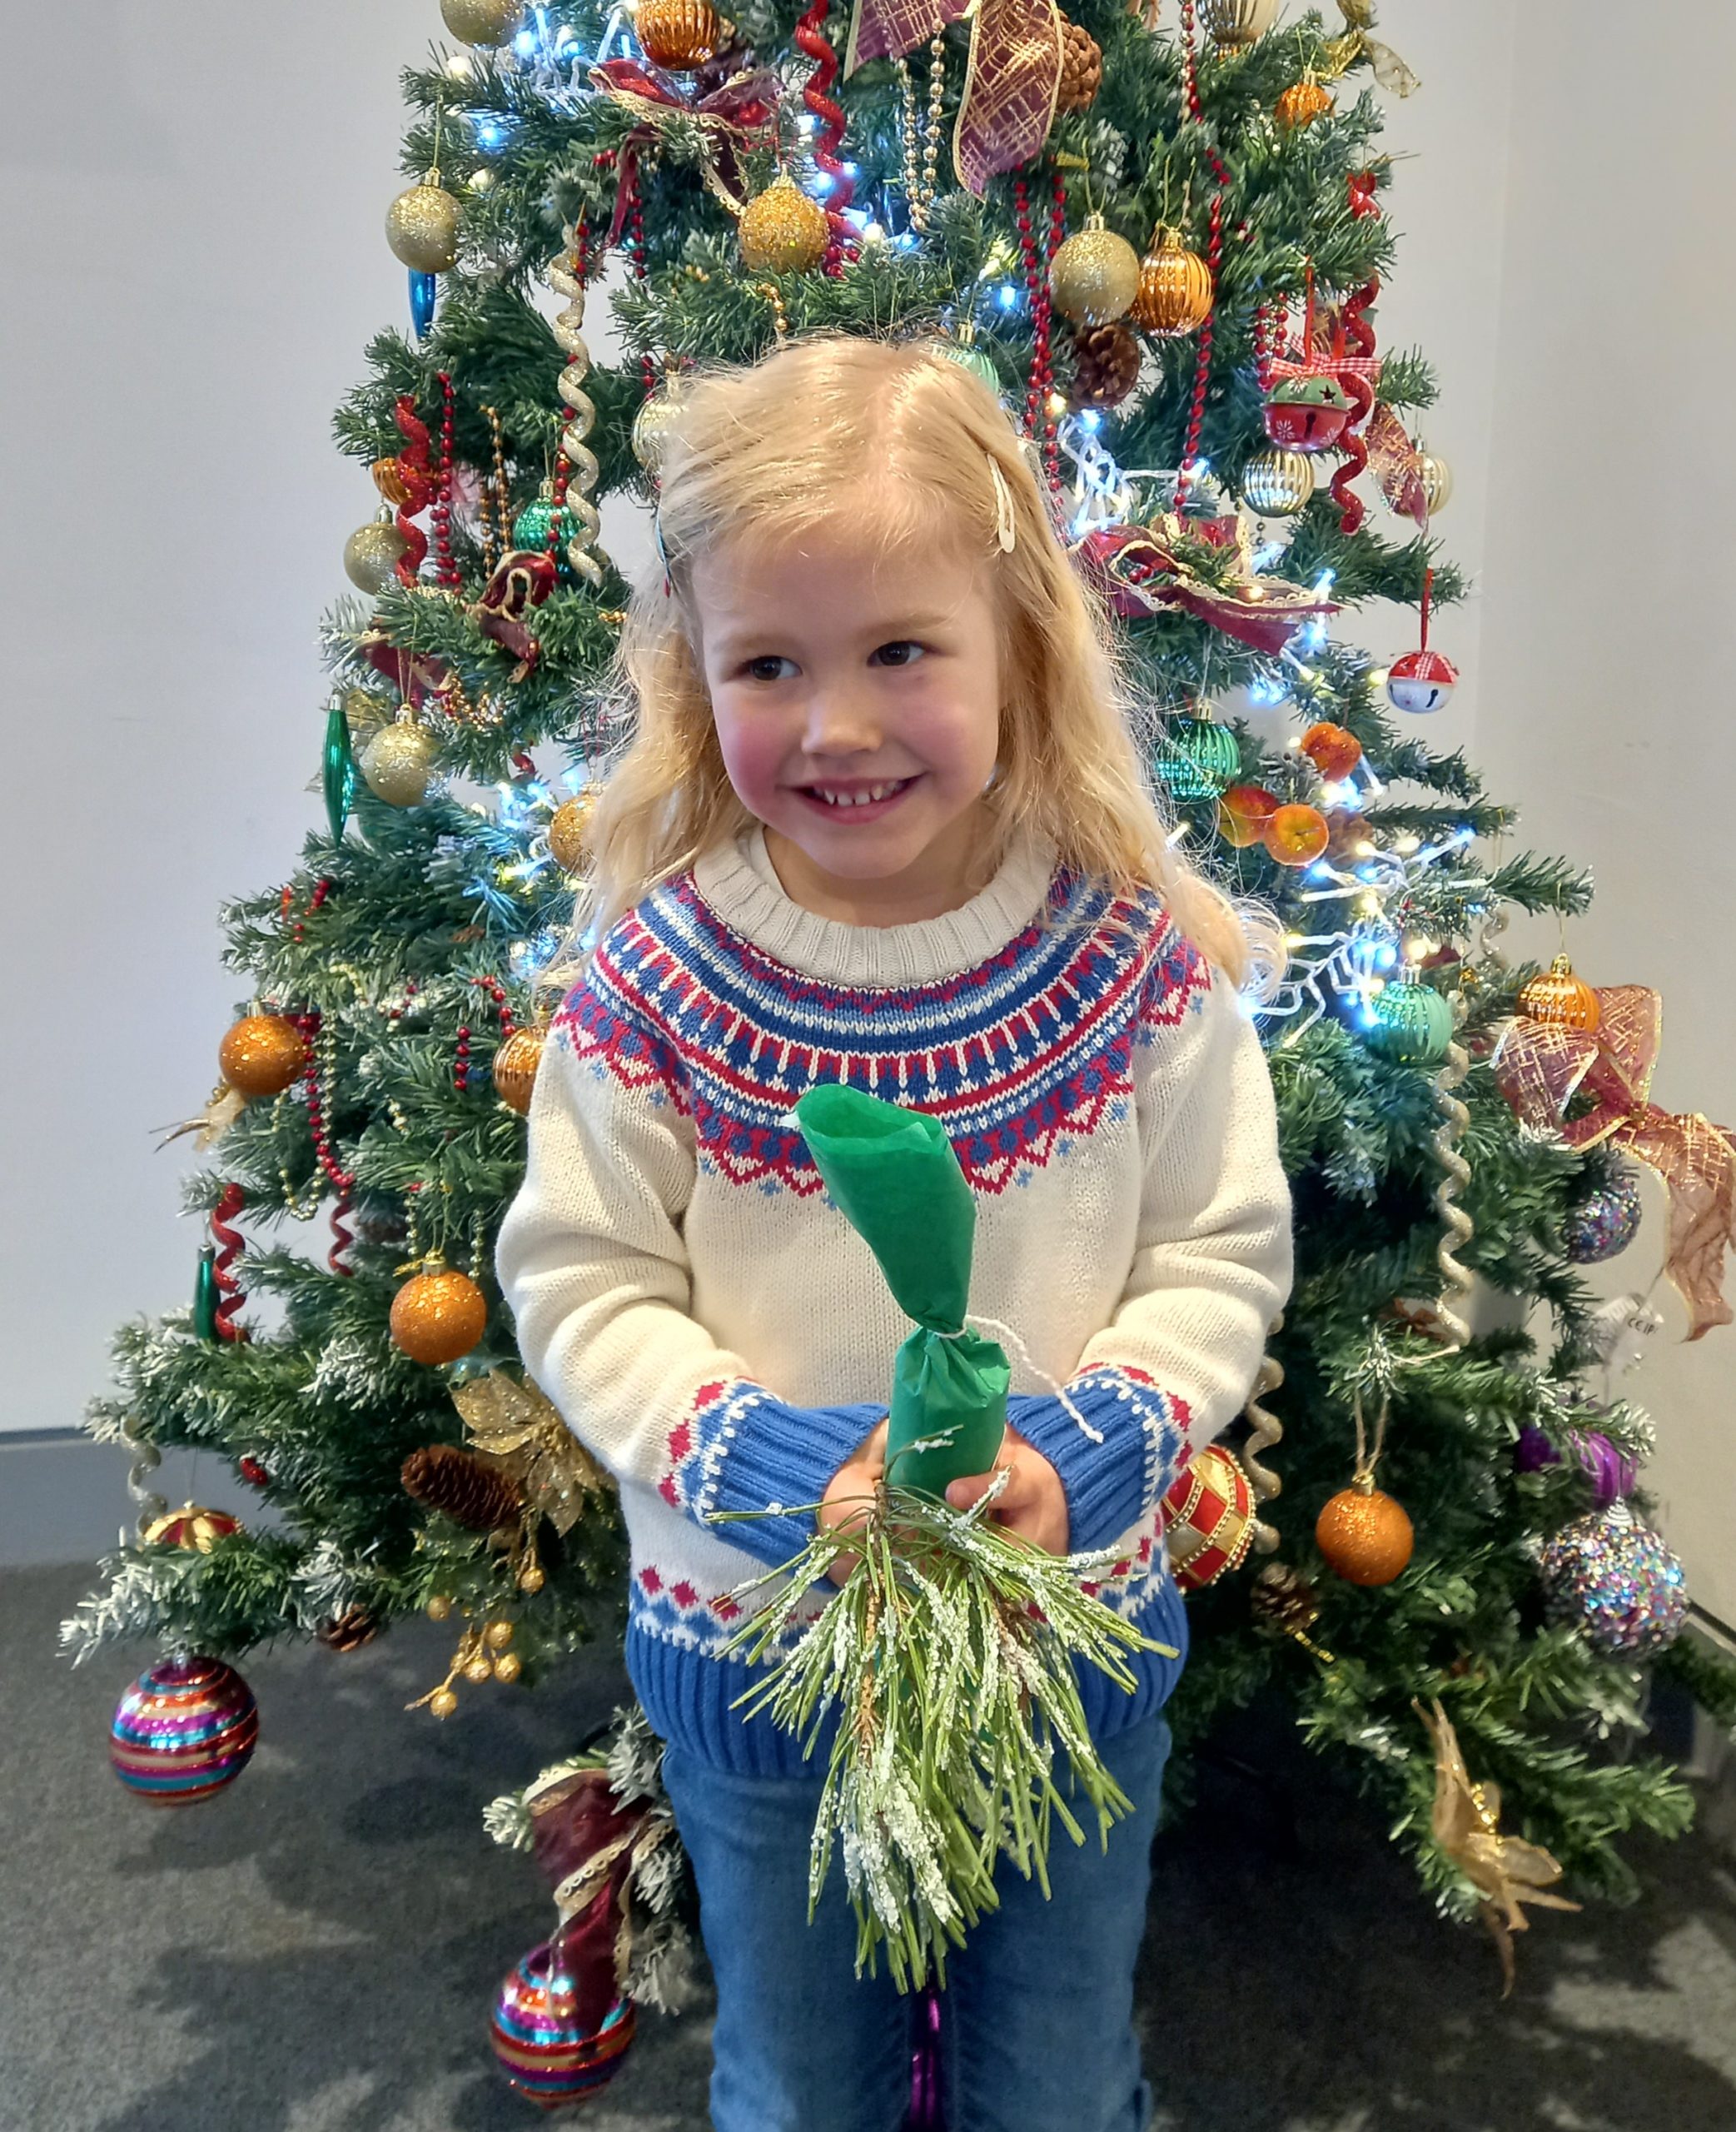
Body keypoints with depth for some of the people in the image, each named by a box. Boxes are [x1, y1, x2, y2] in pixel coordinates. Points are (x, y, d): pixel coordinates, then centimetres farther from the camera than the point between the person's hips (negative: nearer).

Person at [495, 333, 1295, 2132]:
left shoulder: (1140, 950, -14)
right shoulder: (654, 971, -16)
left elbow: (1222, 1256, -7)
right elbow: (579, 1284, -10)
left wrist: (1083, 1448, -22)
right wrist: (784, 1472, -23)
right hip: (752, 1645, 0)